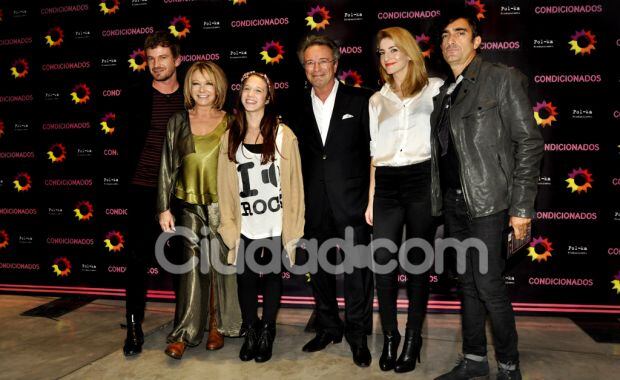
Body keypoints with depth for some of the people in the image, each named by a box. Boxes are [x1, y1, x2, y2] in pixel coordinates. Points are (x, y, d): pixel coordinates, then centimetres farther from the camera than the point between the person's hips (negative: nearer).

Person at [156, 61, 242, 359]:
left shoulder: (230, 122, 2)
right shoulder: (178, 122, 5)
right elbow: (167, 166, 5)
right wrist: (164, 208, 0)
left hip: (222, 204, 0)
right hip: (189, 205, 1)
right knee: (192, 266, -2)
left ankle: (217, 326, 23)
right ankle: (184, 333, 9)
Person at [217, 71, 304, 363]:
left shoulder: (283, 135, -2)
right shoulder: (229, 138, 6)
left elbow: (293, 182, -2)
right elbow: (225, 187, 7)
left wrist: (292, 226, -4)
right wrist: (229, 226, 2)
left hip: (275, 225, -2)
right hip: (245, 226, 2)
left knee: (272, 276, 10)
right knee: (245, 277, 6)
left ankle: (267, 332, 30)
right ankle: (250, 332, 29)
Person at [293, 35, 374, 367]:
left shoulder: (360, 100, -1)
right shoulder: (298, 107, 8)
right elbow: (298, 155, 9)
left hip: (351, 201, -3)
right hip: (315, 205, 4)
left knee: (357, 270, 4)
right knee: (319, 269, 14)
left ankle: (357, 335, 22)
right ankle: (328, 328, 33)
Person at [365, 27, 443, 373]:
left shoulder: (435, 88, 7)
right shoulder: (377, 100, 16)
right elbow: (375, 152, 14)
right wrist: (371, 199, 10)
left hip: (422, 181, -3)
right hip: (386, 185, 3)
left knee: (418, 263, 5)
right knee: (383, 263, -1)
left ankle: (413, 339, 20)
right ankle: (389, 337, 17)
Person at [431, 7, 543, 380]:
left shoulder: (503, 79, -4)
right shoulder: (444, 92, 13)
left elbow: (529, 143, -8)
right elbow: (443, 150, 13)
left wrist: (521, 207, -12)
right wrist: (440, 199, 6)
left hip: (487, 202, -6)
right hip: (453, 203, 6)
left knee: (488, 285, -4)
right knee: (468, 283, 13)